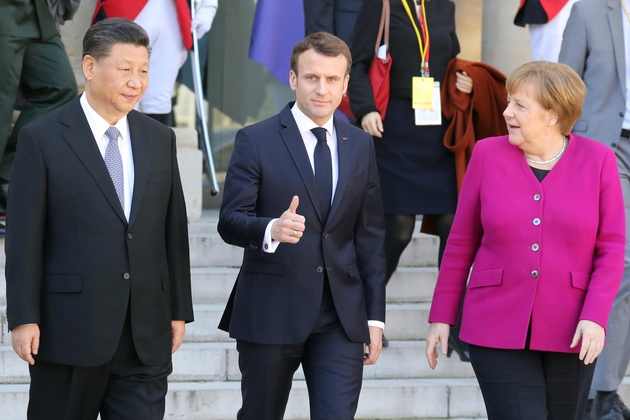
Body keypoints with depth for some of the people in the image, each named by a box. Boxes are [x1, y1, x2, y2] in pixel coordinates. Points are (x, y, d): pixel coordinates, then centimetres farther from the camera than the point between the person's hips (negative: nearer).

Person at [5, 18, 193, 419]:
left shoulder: (160, 139, 10)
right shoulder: (41, 138, -5)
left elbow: (174, 231, 13)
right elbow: (24, 237, -7)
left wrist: (179, 310, 11)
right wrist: (23, 318, -11)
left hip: (146, 336, 4)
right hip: (70, 327, -3)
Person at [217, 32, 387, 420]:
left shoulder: (360, 146, 10)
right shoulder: (256, 141, -3)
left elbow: (370, 236, 12)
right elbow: (230, 222, -8)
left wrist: (375, 316, 8)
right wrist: (271, 230, -31)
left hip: (341, 318, 2)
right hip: (270, 313, -2)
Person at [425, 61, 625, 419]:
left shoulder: (598, 161, -1)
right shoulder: (488, 154, 1)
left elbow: (611, 247, -2)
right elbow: (461, 242, 6)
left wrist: (595, 316, -13)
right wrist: (442, 316, 7)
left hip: (570, 334, 0)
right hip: (499, 330, 0)